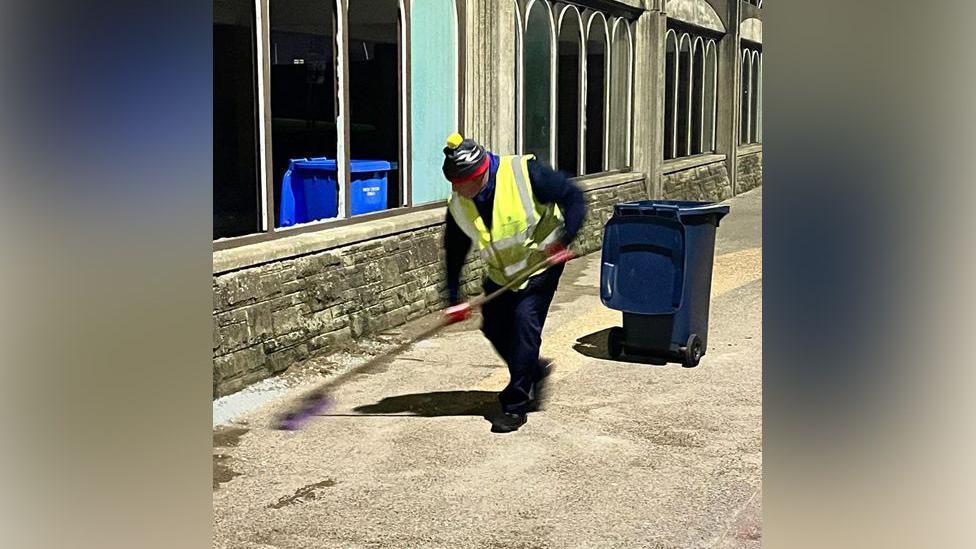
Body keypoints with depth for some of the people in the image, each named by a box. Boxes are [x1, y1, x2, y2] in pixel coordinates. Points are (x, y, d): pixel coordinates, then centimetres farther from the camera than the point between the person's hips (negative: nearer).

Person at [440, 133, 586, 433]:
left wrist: (564, 240, -29)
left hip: (541, 264, -5)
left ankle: (516, 405, -7)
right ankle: (535, 370, 32)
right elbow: (454, 255, 1)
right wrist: (454, 299, -3)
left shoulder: (525, 173, -26)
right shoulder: (457, 206, -12)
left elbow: (574, 199, -18)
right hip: (500, 274, 6)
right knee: (494, 328, 3)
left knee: (524, 321, -17)